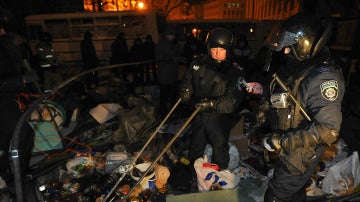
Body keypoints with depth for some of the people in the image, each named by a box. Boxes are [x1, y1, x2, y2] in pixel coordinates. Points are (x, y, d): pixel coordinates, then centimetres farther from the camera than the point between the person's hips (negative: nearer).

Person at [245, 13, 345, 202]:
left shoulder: (323, 78, -28)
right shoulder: (295, 68, 1)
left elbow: (328, 130, -31)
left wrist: (282, 141, -29)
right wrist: (262, 90, 4)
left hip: (299, 157, -8)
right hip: (288, 151, 8)